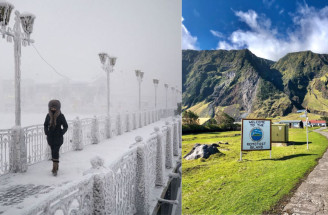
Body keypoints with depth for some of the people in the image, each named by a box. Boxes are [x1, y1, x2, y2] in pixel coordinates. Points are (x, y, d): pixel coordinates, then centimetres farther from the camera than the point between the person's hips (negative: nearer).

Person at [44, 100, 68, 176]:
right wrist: (46, 132, 2)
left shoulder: (61, 116, -8)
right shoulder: (48, 115, 1)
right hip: (50, 137, 4)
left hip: (58, 137, -4)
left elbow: (65, 126, -2)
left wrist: (61, 133, -12)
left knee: (55, 152, -11)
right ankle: (56, 166, 27)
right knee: (53, 152, 13)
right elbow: (45, 125, 15)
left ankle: (55, 169, -10)